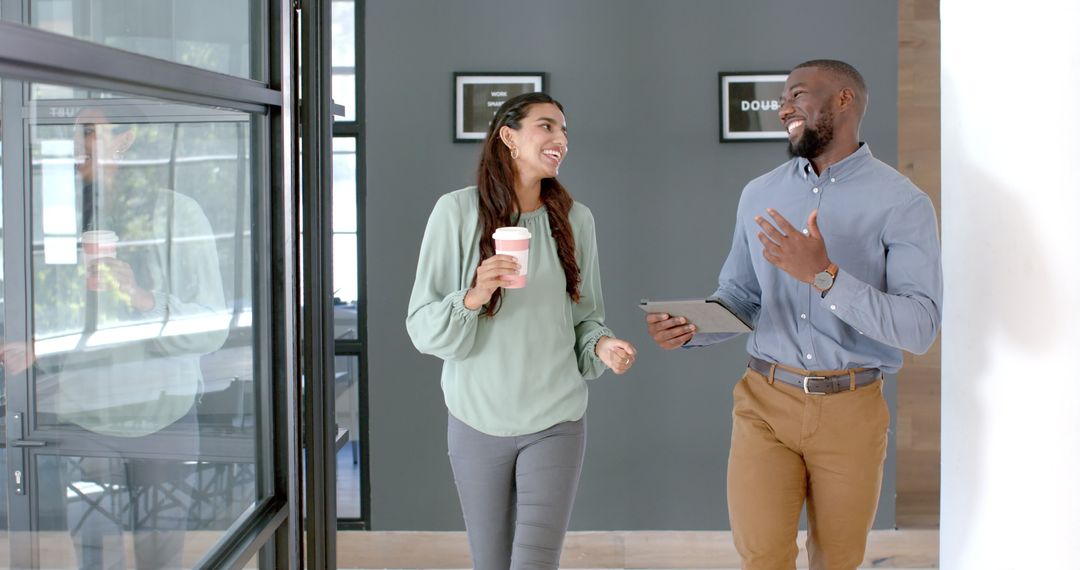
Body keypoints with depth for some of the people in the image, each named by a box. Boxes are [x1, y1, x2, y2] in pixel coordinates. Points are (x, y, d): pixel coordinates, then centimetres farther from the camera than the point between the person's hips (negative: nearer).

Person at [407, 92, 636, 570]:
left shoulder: (575, 219, 1)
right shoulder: (457, 211, -6)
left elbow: (585, 316, 11)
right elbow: (423, 326, -7)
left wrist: (600, 346, -10)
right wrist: (473, 297, -25)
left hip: (555, 422, 1)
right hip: (478, 421, -1)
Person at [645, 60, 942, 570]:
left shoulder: (902, 203, -8)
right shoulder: (759, 195, 7)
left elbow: (920, 327, -17)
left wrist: (824, 276, -28)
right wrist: (688, 327, -10)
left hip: (849, 411, -2)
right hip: (764, 400, 2)